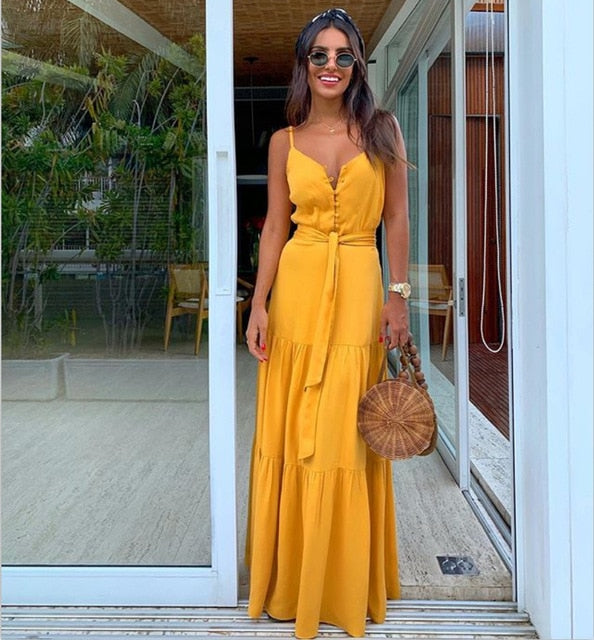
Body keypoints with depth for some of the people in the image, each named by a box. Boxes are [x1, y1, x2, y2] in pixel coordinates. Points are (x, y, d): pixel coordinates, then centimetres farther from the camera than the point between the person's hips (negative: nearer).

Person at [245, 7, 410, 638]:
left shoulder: (382, 130, 6)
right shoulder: (285, 141, 8)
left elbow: (397, 218, 4)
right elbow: (274, 225, 7)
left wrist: (398, 296, -3)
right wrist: (258, 305, -1)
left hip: (358, 290, -1)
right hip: (297, 286, 1)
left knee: (345, 436, 3)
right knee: (289, 435, 5)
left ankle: (344, 583, 20)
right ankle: (291, 579, 22)